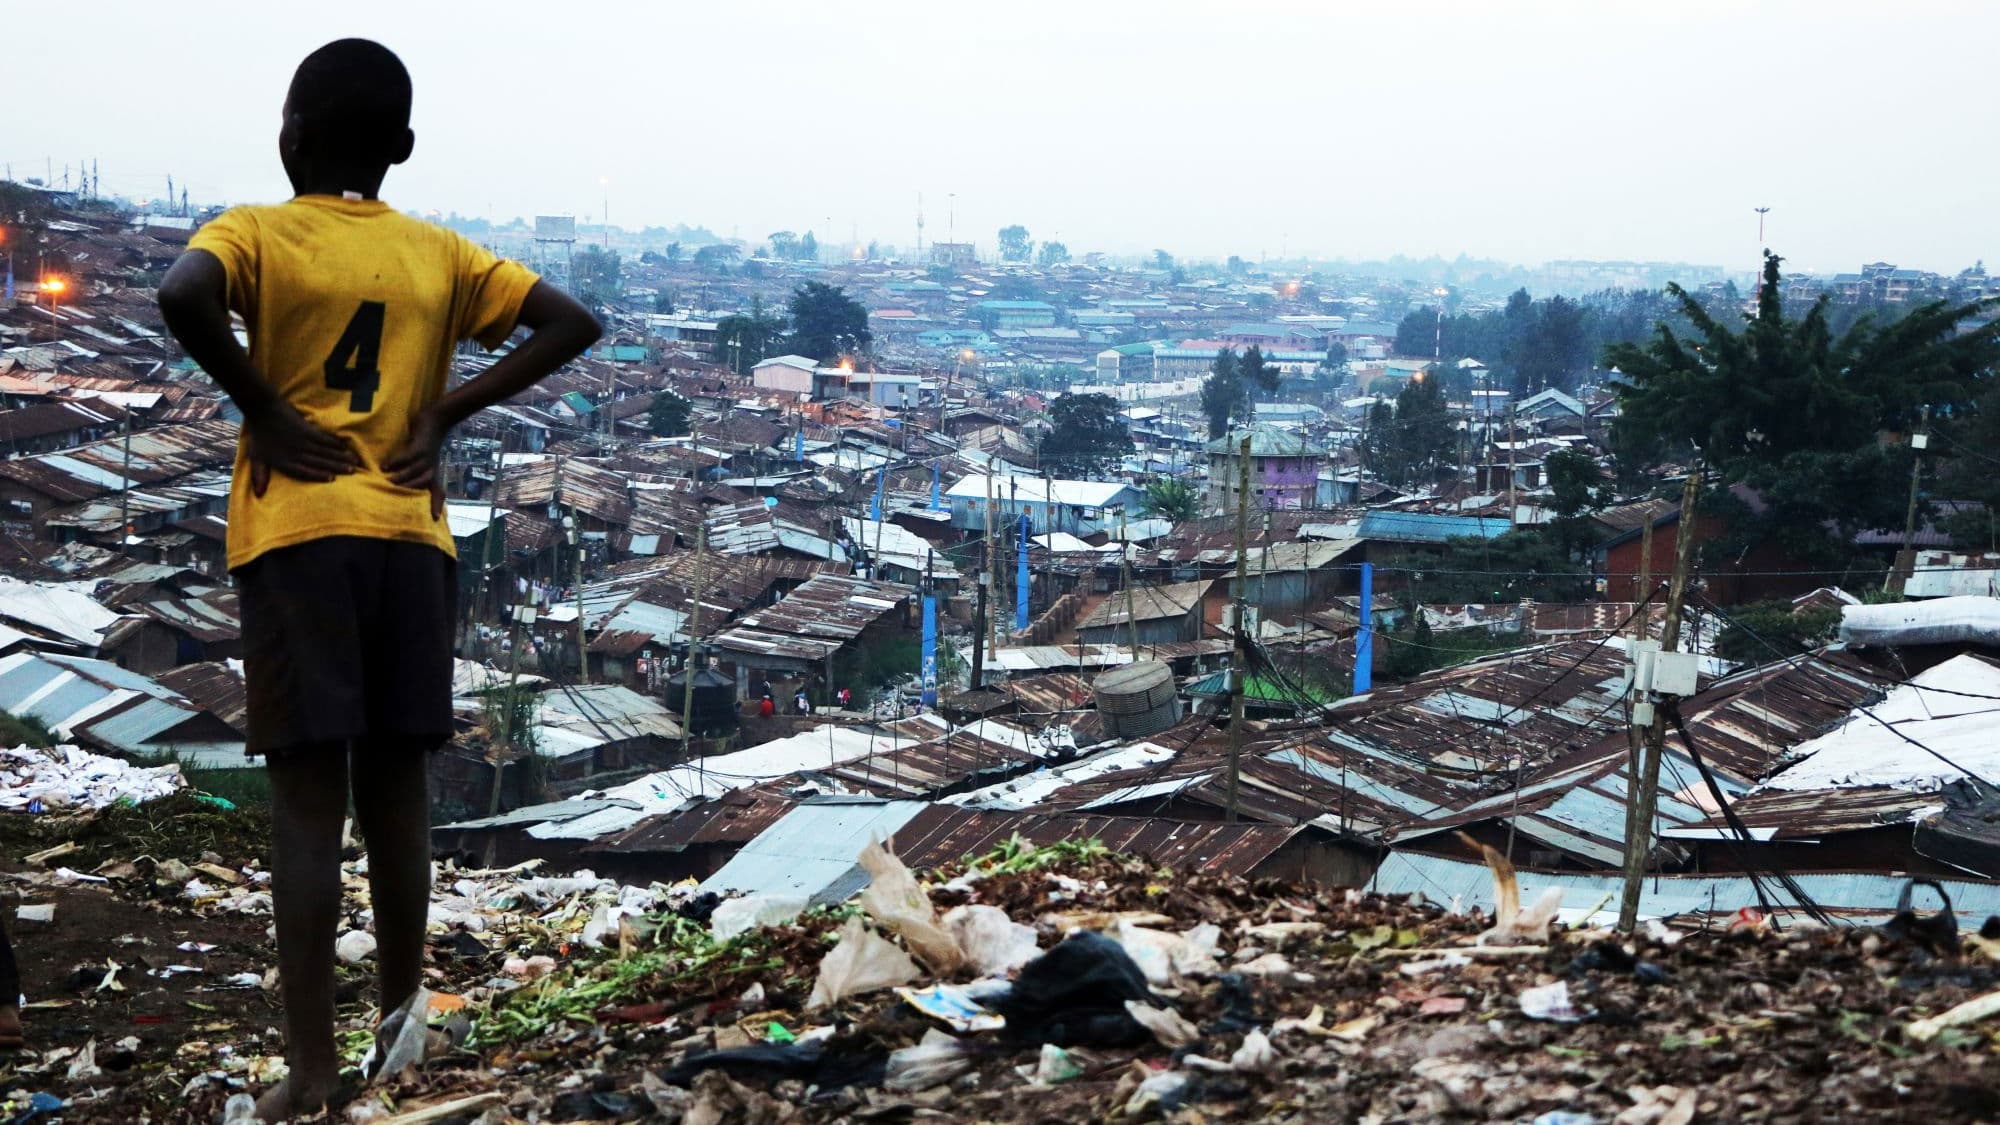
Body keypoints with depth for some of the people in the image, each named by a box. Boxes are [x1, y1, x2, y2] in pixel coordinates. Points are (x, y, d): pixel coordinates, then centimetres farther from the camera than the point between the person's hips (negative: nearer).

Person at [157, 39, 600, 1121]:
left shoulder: (256, 232, 0)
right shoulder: (438, 252, 11)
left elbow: (183, 295, -22)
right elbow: (572, 323, 5)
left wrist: (262, 411, -10)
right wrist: (447, 411, 3)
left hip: (296, 534, -3)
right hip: (412, 538, 3)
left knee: (307, 797, -3)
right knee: (394, 793, 10)